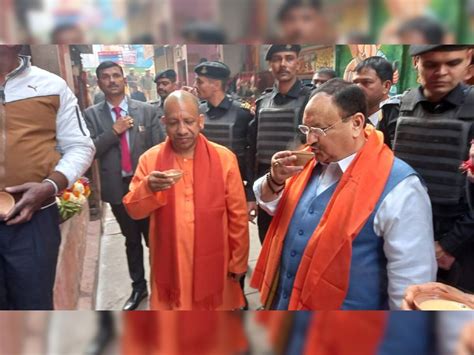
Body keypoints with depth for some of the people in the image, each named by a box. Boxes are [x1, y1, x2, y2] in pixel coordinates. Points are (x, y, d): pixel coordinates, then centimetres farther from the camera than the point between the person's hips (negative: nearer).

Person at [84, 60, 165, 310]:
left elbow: (160, 149, -2)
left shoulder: (147, 110, -1)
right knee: (131, 240, 16)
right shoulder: (91, 115, 1)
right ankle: (138, 287, 35)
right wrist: (114, 131, -17)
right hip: (117, 188, 1)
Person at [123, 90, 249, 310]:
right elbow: (133, 210, -4)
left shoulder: (224, 158, -9)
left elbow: (238, 215, -4)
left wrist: (238, 262, 0)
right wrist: (148, 188, -25)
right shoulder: (150, 159, -5)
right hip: (169, 263, 1)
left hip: (213, 263, 0)